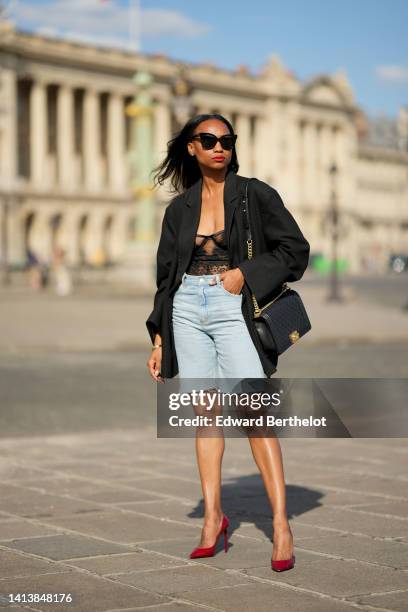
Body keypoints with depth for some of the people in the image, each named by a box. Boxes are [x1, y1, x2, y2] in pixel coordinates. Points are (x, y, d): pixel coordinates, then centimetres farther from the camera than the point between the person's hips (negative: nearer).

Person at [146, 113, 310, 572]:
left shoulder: (256, 195, 2)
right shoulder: (179, 208, 12)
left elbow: (296, 250, 1)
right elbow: (167, 275, 16)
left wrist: (246, 273, -11)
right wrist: (159, 340, 12)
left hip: (233, 308, -4)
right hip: (187, 309, 4)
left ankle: (281, 525, -10)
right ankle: (213, 517, 10)